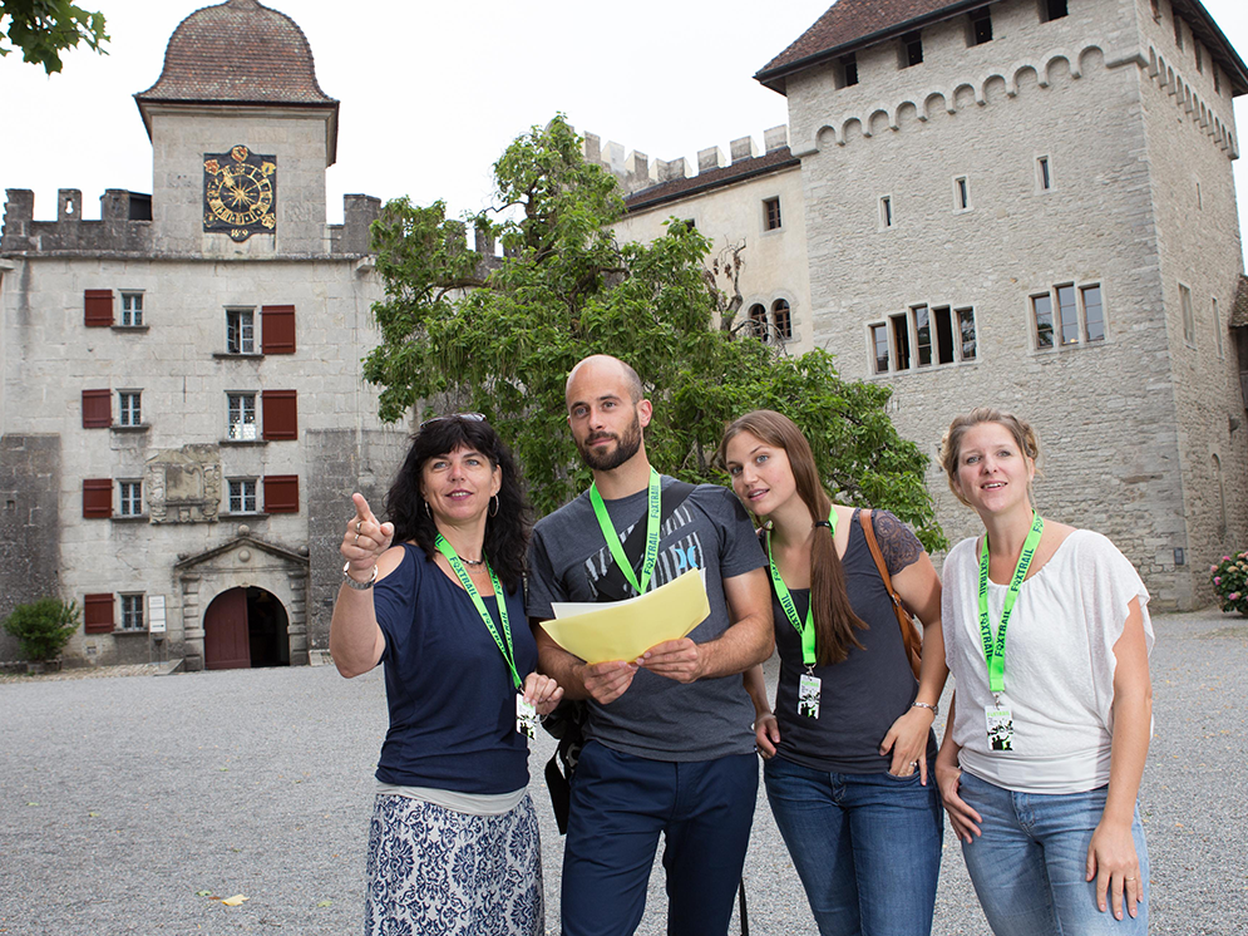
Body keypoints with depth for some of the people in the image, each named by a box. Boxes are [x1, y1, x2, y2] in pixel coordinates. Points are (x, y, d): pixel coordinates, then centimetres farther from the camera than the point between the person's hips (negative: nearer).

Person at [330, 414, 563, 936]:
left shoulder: (511, 578, 8)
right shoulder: (406, 566, -9)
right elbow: (352, 661, -26)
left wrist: (543, 694, 0)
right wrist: (359, 573, -42)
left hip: (511, 810, 6)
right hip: (428, 813, -5)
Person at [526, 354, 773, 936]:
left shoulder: (714, 509, 4)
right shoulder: (554, 536, 6)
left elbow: (758, 630, 3)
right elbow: (551, 653, 7)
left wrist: (701, 659, -18)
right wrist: (584, 679, -16)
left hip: (721, 762, 1)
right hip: (615, 765, 0)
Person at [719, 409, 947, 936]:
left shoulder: (874, 535, -11)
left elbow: (939, 618, -1)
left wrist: (923, 711, -8)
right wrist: (760, 711, 5)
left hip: (891, 773, -4)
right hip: (798, 775, 4)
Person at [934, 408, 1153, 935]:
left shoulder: (1088, 556, -8)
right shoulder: (960, 564, 5)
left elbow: (1134, 692, -9)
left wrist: (1117, 820, -14)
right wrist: (946, 761, 6)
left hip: (1081, 798, -4)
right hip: (984, 800, 4)